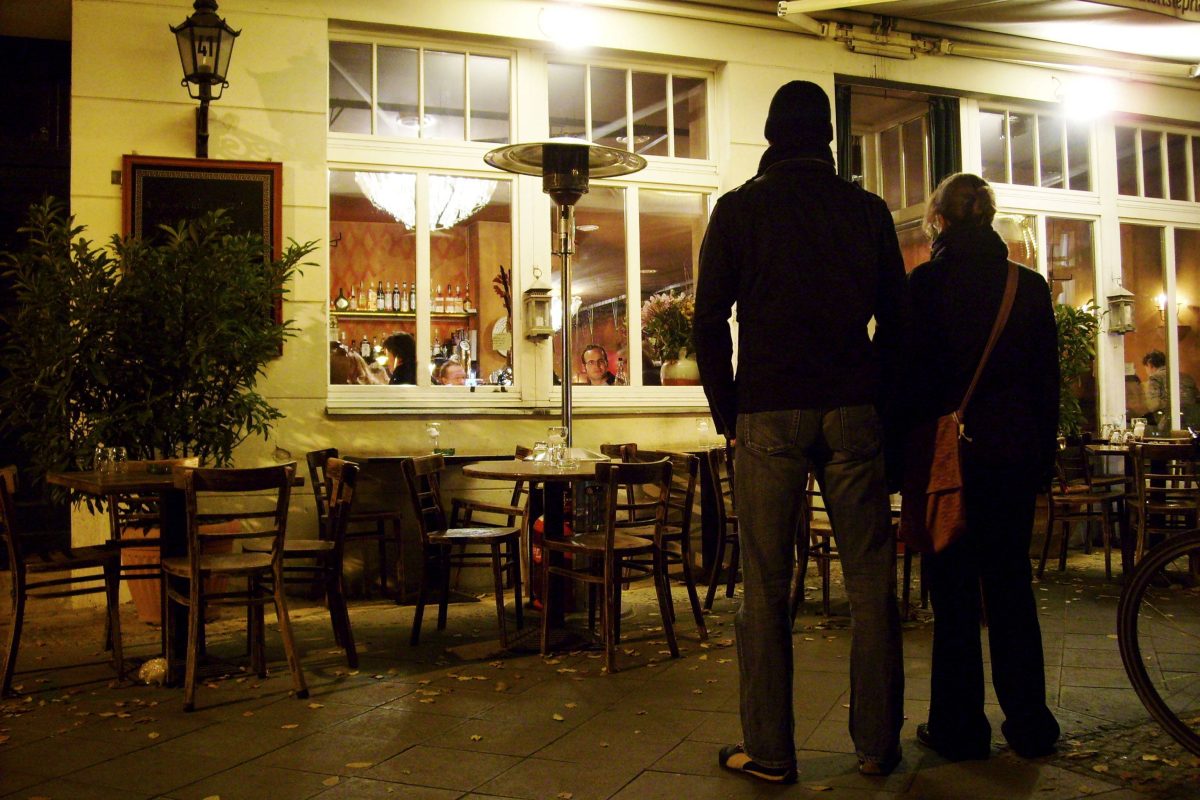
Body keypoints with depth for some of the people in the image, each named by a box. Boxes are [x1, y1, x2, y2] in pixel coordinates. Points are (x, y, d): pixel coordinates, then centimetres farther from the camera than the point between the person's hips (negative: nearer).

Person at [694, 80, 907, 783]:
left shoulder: (739, 209, 4)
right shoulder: (868, 211, 9)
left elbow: (710, 321, 0)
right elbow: (896, 320, 10)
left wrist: (728, 414, 7)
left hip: (768, 415, -1)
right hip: (853, 415, 2)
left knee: (766, 589, 2)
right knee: (871, 583, 7)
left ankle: (770, 751, 7)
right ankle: (877, 744, 14)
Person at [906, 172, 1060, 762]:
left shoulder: (924, 283, -7)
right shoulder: (1030, 286, 4)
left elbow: (908, 375, -7)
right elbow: (1048, 382, 8)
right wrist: (1044, 459, 15)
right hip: (1015, 454, 4)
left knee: (953, 591, 4)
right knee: (1011, 585, 13)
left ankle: (959, 727, 12)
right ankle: (1028, 725, 21)